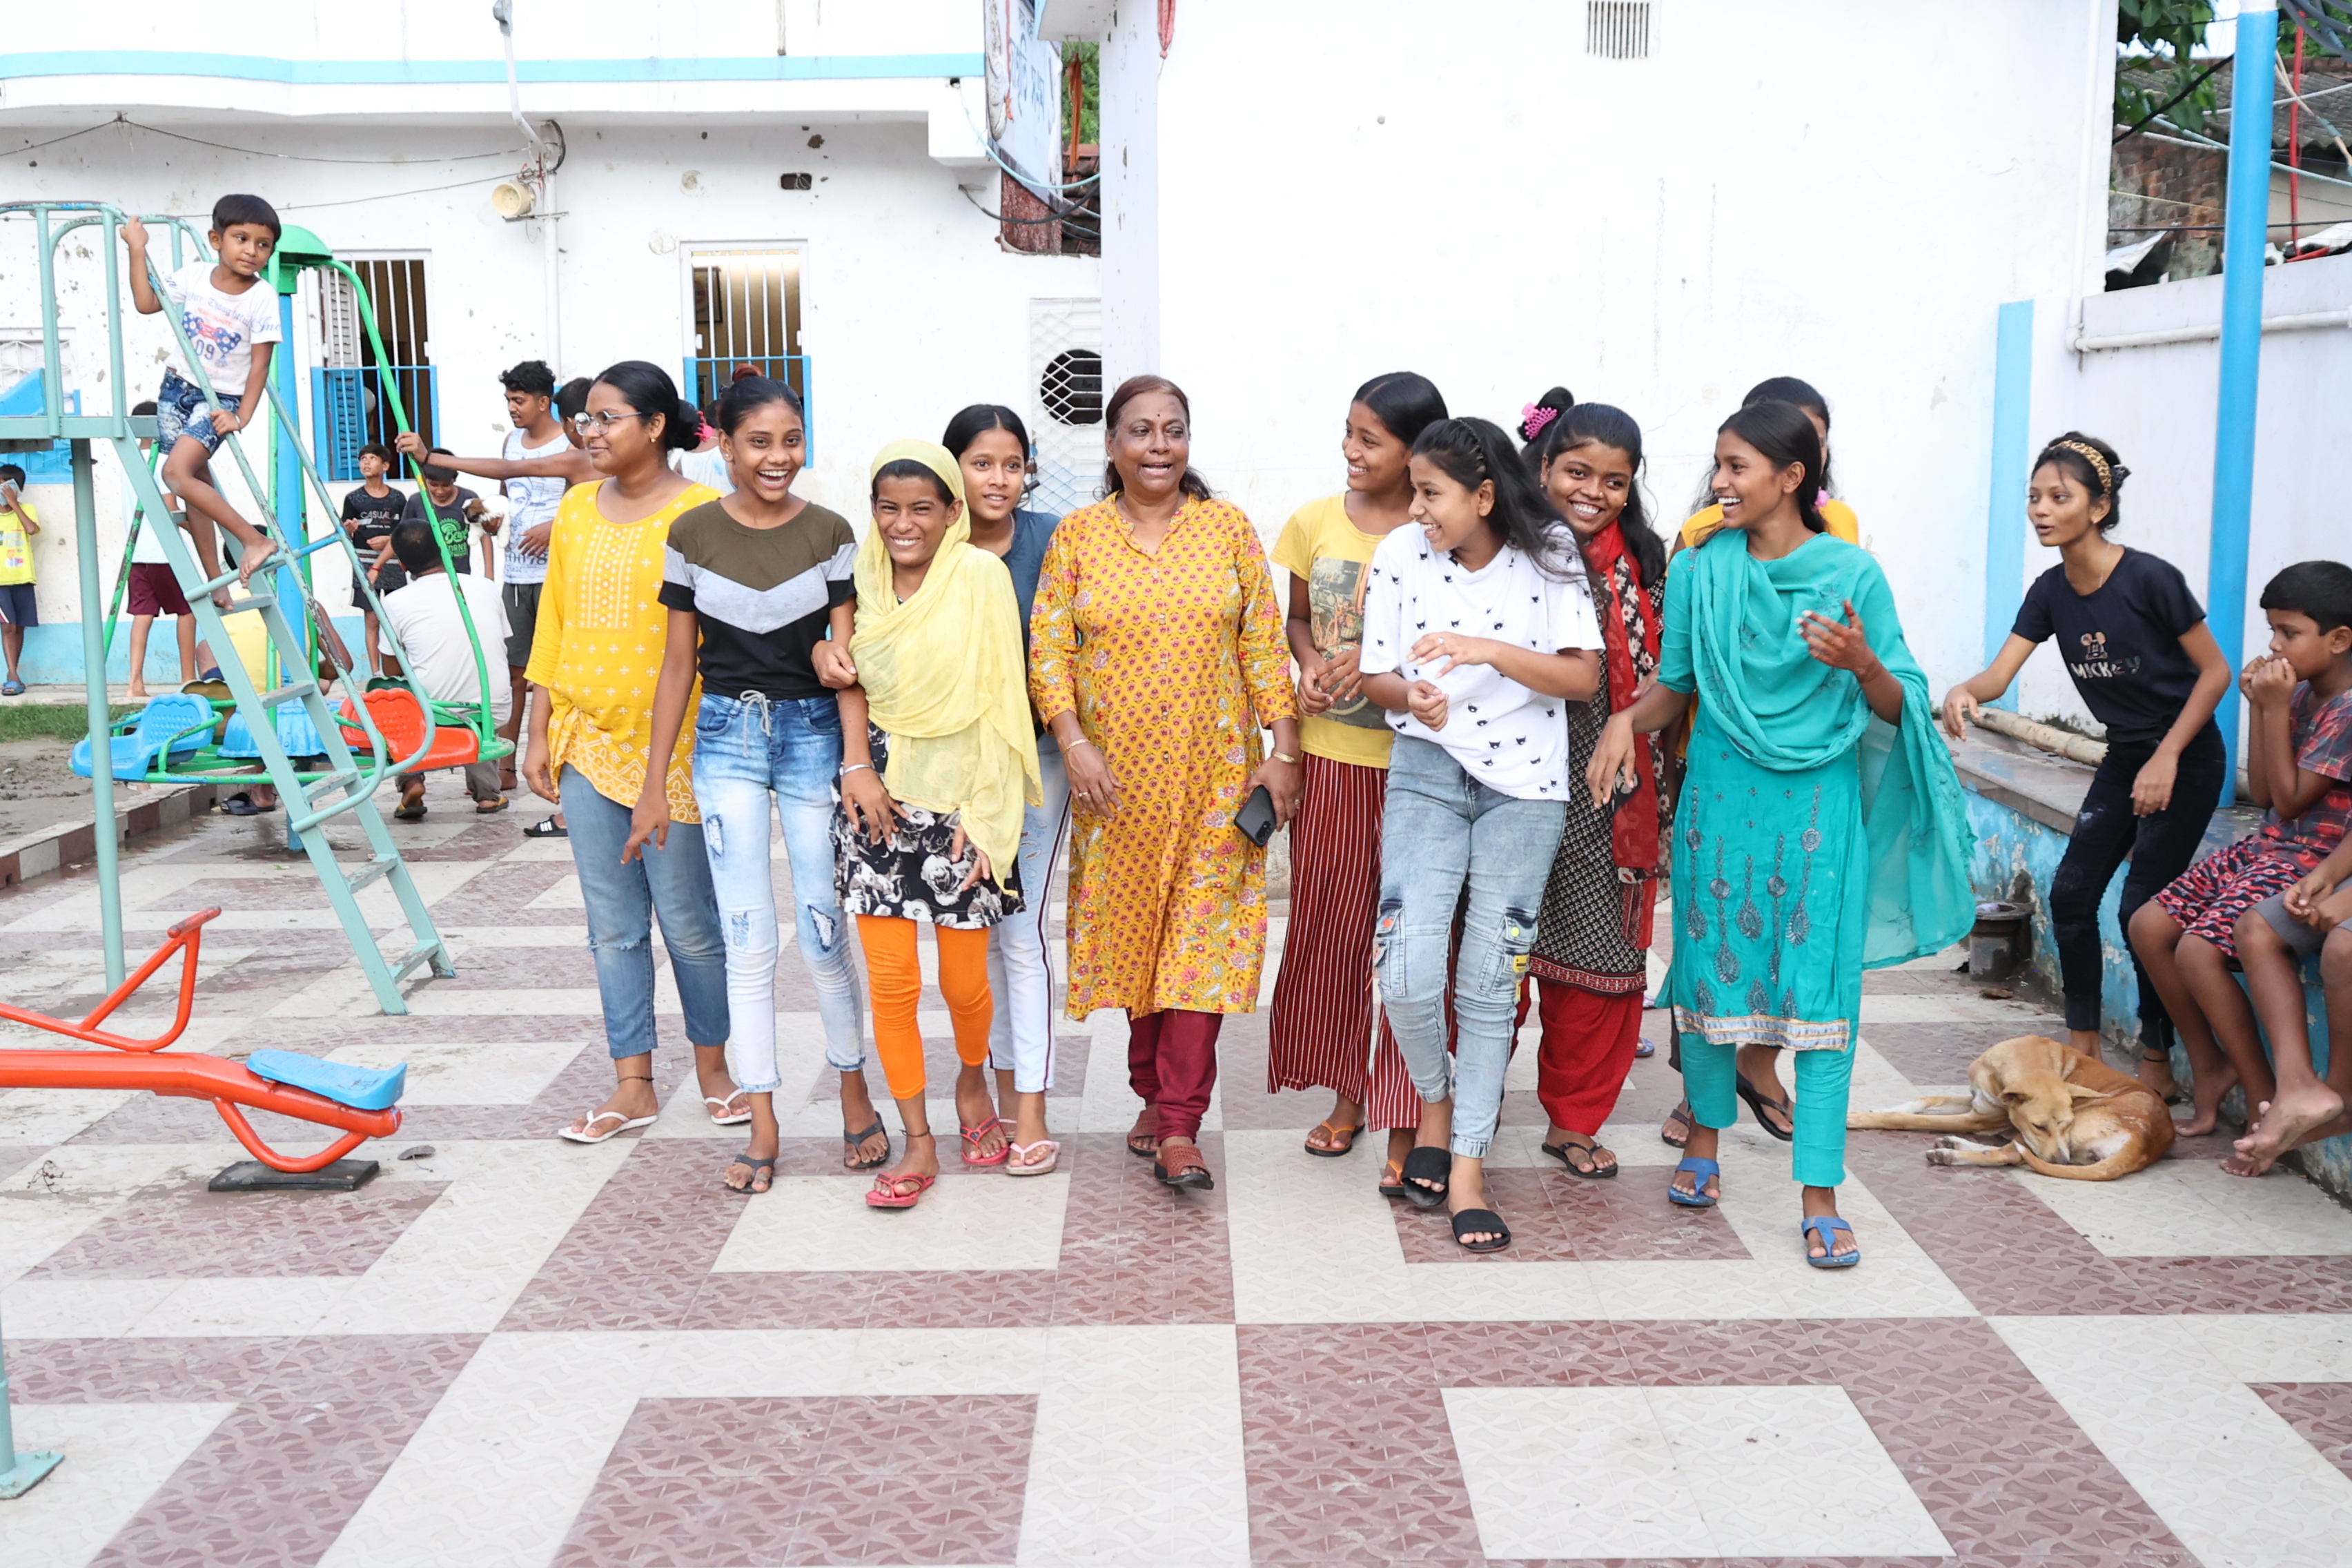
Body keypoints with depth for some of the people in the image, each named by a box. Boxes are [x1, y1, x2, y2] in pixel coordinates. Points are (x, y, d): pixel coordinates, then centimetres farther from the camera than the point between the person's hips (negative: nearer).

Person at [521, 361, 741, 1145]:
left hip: (672, 745, -5)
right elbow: (552, 627, 15)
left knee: (688, 921, 3)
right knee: (613, 925, 8)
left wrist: (671, 755, -11)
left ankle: (712, 1067, 22)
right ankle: (634, 1086, 17)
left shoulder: (698, 514, -7)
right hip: (588, 742, 5)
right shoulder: (576, 510, 10)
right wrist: (540, 734, 11)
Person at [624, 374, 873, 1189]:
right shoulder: (693, 534, -1)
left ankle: (855, 1094, 24)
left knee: (823, 930, 3)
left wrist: (836, 658, -22)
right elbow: (679, 661, 4)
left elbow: (843, 653, 1)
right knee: (748, 938, 1)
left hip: (813, 734, 0)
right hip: (727, 737, 1)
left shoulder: (829, 532, -2)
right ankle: (762, 1123, 11)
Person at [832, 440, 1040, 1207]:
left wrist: (980, 811, -11)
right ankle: (918, 1143, 14)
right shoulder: (863, 577, 6)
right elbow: (853, 677, 10)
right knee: (890, 980, 0)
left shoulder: (980, 575, -6)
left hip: (961, 795, -3)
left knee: (964, 980, 4)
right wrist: (857, 764, -7)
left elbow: (996, 701, -7)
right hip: (880, 797, 3)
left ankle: (973, 1083, 37)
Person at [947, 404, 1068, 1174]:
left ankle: (1030, 1109, -1)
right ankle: (1004, 1081, 26)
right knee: (980, 929, 13)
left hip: (1034, 756, -3)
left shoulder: (1051, 540, -7)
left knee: (1023, 931, -6)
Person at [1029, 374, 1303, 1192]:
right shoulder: (1077, 535, 2)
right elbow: (1048, 649, 0)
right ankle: (1155, 1092, 26)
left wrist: (1283, 749, -4)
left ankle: (1179, 1126, -3)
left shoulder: (1229, 527, 3)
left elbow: (1264, 644, 2)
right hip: (1117, 773, 1)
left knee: (1201, 935, -5)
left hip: (1214, 770, -1)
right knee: (1132, 929, 8)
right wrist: (1073, 743, -12)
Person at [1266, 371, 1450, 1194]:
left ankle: (1405, 1121, 8)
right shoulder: (1316, 522, 4)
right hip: (1330, 752, 4)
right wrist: (1310, 663, -4)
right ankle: (1346, 1092, 28)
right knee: (1328, 924, 11)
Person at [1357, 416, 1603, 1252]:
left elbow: (1584, 676, -9)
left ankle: (1466, 1168, 13)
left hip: (1524, 784, 0)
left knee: (1490, 981, 2)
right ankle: (1436, 1104, 19)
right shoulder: (1401, 554, -2)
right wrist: (1411, 698, -19)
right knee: (1409, 972, -13)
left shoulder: (1549, 557, -5)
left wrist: (1487, 651, -22)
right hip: (1427, 774, 1)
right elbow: (1377, 674, 4)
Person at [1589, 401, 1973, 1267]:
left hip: (1818, 799, -2)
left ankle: (1819, 1194, 1)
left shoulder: (1850, 571, -4)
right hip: (1721, 792, 2)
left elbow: (1899, 708, -1)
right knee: (1710, 962, 8)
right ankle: (1704, 1135, 32)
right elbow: (1674, 687, 8)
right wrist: (1627, 719, -12)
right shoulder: (1701, 568, 3)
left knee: (1822, 983, -5)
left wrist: (1862, 664, -21)